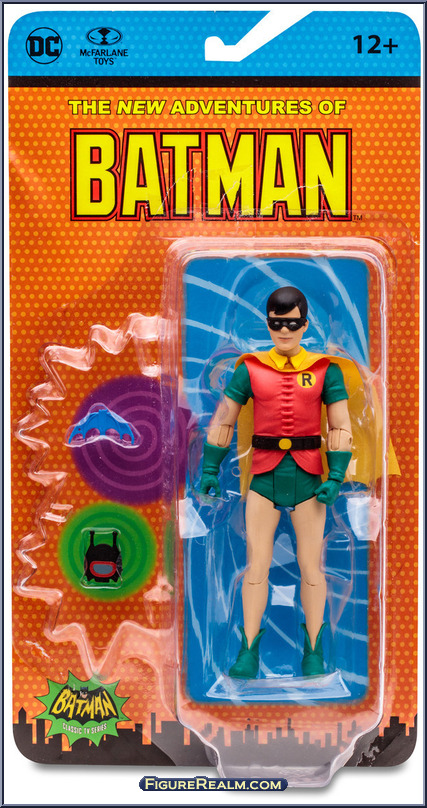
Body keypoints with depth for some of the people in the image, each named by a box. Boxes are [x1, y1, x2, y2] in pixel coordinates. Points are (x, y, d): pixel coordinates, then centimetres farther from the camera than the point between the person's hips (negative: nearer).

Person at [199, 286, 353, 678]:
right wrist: (210, 470, 0)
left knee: (310, 565, 6)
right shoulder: (250, 368, 2)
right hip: (264, 475, 1)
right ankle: (249, 650, 14)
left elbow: (341, 428, 0)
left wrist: (335, 478, -9)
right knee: (256, 563, 3)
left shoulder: (325, 369, 0)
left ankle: (314, 649, 21)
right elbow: (223, 421, 5)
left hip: (308, 476, -1)